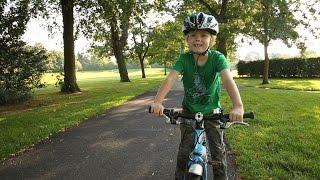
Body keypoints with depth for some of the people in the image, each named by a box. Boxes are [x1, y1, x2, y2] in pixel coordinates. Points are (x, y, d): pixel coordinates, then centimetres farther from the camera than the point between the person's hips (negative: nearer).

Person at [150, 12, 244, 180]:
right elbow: (170, 79, -28)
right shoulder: (184, 58, -17)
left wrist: (237, 106, -51)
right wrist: (157, 101, -43)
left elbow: (228, 80, -35)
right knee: (185, 149, 7)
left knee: (218, 149, 5)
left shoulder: (217, 58, -20)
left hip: (212, 111, -1)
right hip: (189, 111, 1)